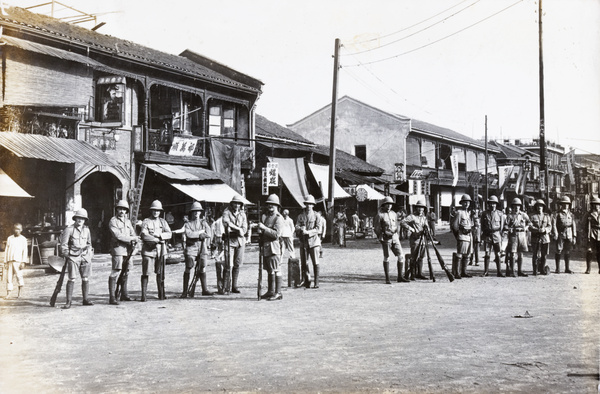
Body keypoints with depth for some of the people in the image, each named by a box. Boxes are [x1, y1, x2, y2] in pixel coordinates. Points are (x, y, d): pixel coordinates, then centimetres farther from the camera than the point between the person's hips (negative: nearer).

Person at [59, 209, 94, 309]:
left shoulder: (86, 229, 10)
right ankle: (68, 302, -4)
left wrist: (89, 254, 14)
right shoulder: (69, 229, -6)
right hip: (73, 257, -5)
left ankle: (86, 299, 15)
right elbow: (63, 245, -4)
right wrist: (67, 255, -3)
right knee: (72, 279, -8)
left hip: (85, 257, 5)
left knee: (86, 279, 5)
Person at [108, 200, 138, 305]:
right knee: (115, 273, -11)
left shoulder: (128, 221, 16)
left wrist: (133, 243, -10)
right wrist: (131, 238, -11)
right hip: (117, 250, -7)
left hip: (128, 250, 7)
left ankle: (124, 295, 23)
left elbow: (133, 234, 11)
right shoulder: (113, 221, -5)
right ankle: (112, 298, -12)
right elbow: (118, 236, -15)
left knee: (125, 273, 13)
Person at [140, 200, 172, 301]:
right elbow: (144, 236, -13)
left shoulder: (163, 222, 13)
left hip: (160, 250, 4)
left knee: (160, 273, 7)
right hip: (148, 250, -3)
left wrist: (159, 235, -16)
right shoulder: (146, 222, 1)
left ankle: (161, 294, 14)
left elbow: (169, 234, 1)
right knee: (145, 273, -6)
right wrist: (158, 240, -15)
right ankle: (143, 295, -3)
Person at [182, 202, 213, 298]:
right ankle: (185, 291, -5)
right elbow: (188, 234, -13)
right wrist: (200, 233, -13)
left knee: (202, 269, 3)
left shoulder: (204, 222, 14)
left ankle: (204, 290, 11)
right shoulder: (188, 224, 7)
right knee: (188, 269, -6)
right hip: (191, 248, -2)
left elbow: (209, 234, 1)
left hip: (202, 248, 2)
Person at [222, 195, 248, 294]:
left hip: (240, 241, 4)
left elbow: (245, 229, 2)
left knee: (237, 264, 5)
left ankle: (234, 286, 12)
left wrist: (233, 231, -15)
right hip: (230, 241, -4)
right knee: (229, 264, -10)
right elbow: (226, 222, -19)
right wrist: (238, 229, -22)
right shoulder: (227, 212, 2)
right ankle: (225, 287, -6)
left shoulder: (242, 214, 12)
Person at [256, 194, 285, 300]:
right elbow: (261, 230, 26)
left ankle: (278, 293, -6)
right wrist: (260, 231, 4)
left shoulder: (278, 218, -7)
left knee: (275, 270, -8)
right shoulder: (265, 216, 16)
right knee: (269, 270, 12)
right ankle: (271, 291, 20)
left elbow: (277, 234, -17)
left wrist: (264, 228, -18)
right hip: (265, 246, 8)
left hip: (274, 246, -8)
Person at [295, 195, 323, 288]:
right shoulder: (300, 216, 11)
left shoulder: (316, 216, 2)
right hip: (303, 242, 3)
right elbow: (296, 227, 1)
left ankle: (316, 283, -1)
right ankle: (306, 280, 18)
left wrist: (308, 232, -19)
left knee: (315, 263, -4)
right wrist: (301, 229, -22)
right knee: (303, 263, 6)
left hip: (313, 241, -3)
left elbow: (319, 229, -7)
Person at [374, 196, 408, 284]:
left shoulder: (394, 214, 12)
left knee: (401, 255, -2)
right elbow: (376, 229, -5)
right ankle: (387, 279, 4)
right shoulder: (380, 215, -5)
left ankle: (400, 277, 7)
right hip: (385, 238, -5)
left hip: (394, 238, 5)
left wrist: (397, 236, 16)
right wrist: (380, 238, -10)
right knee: (386, 258, -3)